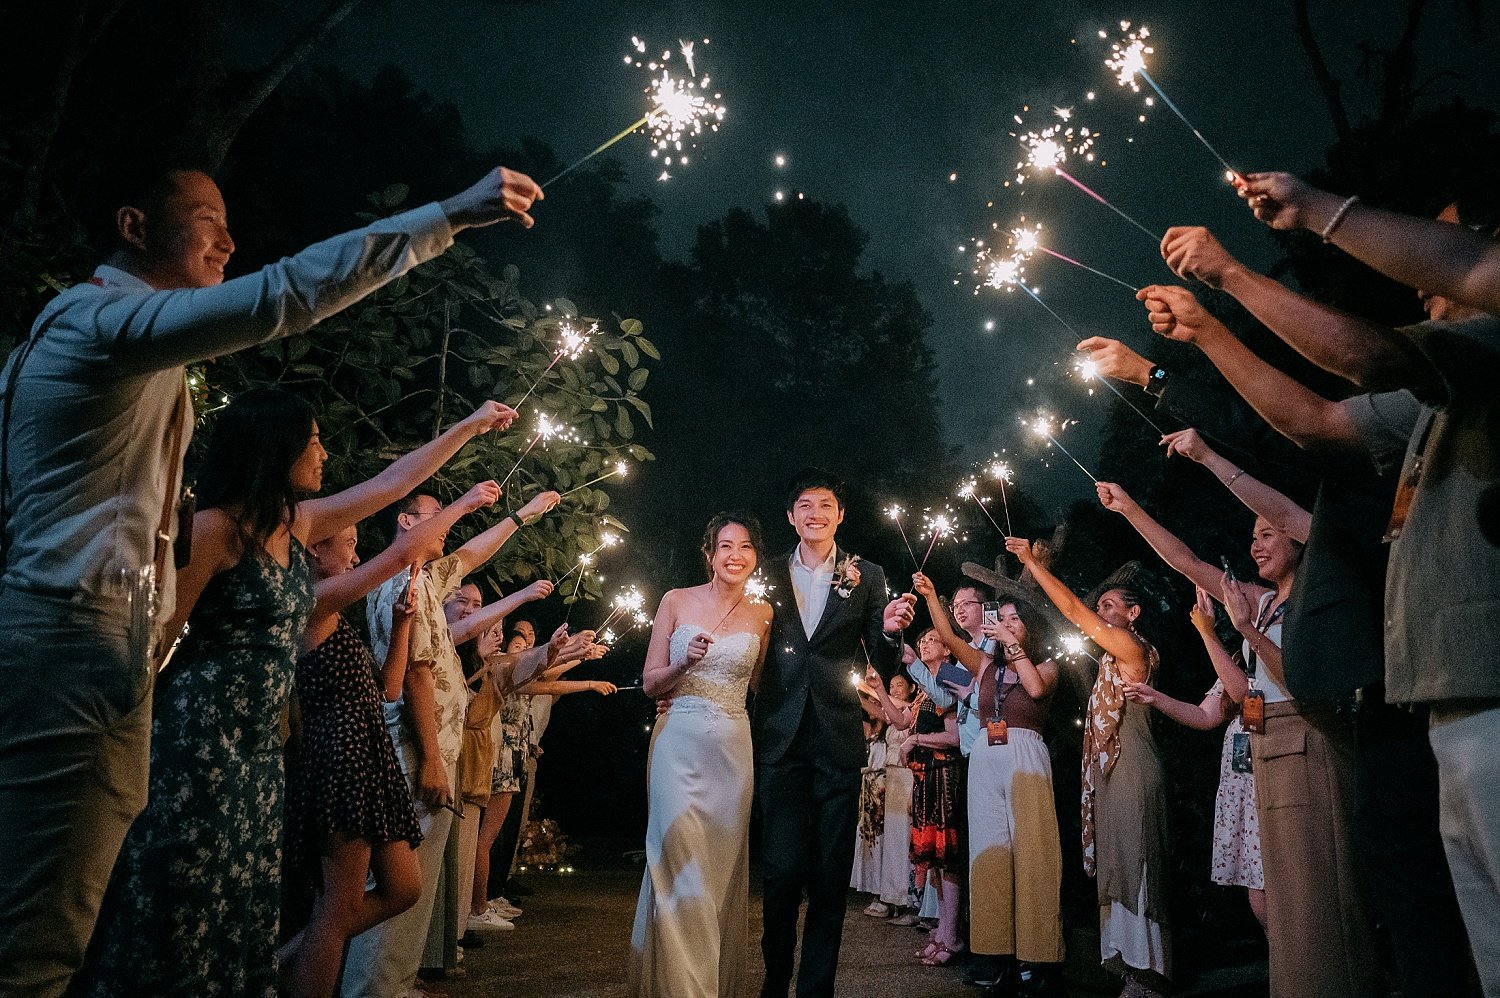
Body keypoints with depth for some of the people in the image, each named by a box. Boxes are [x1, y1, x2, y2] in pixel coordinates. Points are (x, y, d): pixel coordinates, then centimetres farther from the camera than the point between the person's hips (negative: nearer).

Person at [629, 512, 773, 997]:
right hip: (680, 743, -2)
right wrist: (686, 662, -15)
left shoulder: (762, 615, 6)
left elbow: (759, 686, 12)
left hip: (734, 748, 2)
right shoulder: (677, 602, 1)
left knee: (724, 866, 8)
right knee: (680, 862, -5)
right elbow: (650, 683, 1)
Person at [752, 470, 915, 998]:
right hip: (780, 737, 0)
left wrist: (890, 630, -16)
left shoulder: (866, 575, 7)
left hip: (838, 739, 0)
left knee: (830, 874, 6)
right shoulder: (769, 574, 8)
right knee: (783, 869, 1)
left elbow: (883, 667, 4)